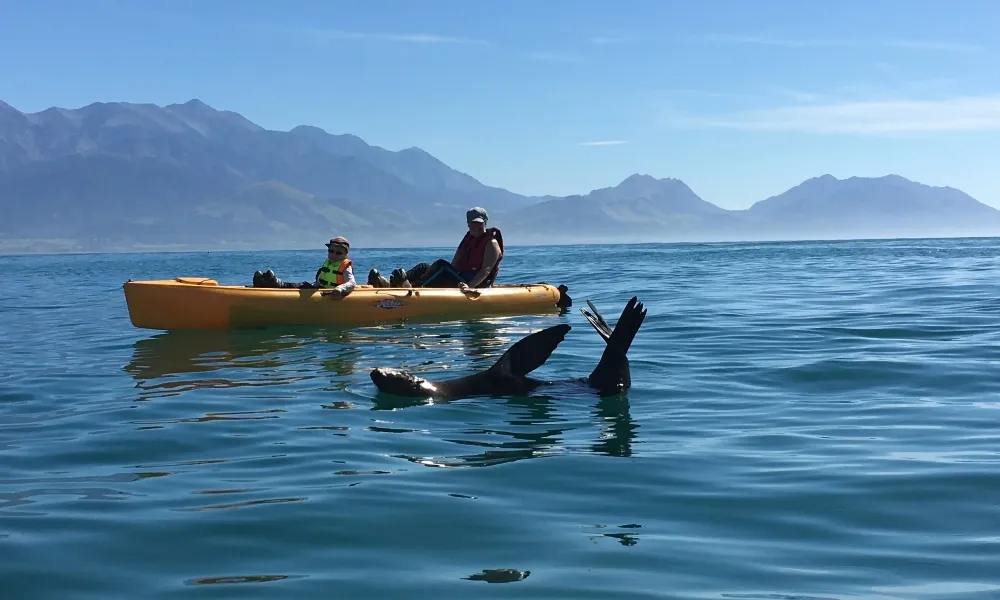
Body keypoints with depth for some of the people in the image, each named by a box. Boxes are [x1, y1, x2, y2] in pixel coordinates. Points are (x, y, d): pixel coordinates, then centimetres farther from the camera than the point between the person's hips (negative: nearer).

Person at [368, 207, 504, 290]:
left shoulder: (491, 243, -3)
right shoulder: (467, 239, 22)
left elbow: (486, 270, -17)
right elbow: (453, 265, 17)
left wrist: (469, 286, -31)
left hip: (476, 284, -8)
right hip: (459, 279, 8)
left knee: (441, 264, -29)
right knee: (423, 267, -8)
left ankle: (412, 287, -47)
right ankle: (389, 284, -31)